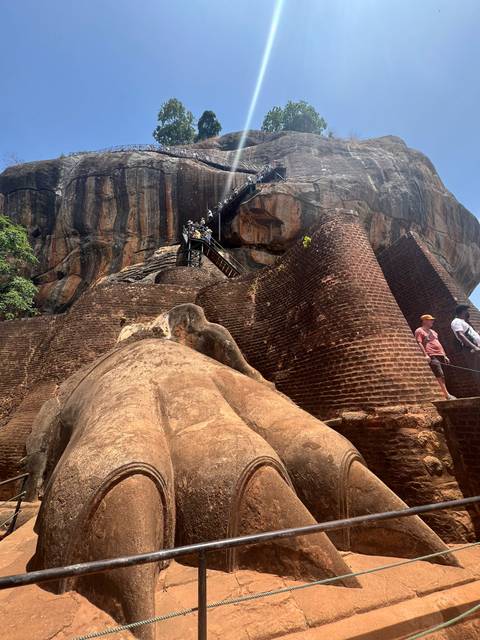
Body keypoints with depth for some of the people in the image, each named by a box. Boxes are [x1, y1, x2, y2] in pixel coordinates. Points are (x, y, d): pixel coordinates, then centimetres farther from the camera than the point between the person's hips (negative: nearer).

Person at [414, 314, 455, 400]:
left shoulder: (433, 331, 28)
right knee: (440, 375, -16)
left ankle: (445, 394, 8)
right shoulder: (419, 331, 1)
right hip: (431, 356, -8)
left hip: (440, 355, 8)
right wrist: (426, 355, -20)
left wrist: (445, 356, 22)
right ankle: (446, 395, -19)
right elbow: (419, 343, -10)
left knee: (441, 376, 5)